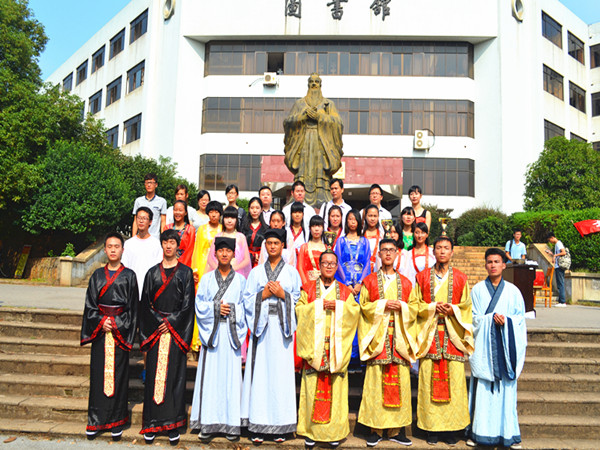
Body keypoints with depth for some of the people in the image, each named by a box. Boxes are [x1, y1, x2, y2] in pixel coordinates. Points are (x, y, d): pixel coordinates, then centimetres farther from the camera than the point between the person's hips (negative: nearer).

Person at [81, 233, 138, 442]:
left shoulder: (129, 275, 1)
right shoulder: (97, 275, 8)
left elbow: (132, 307, -1)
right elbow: (90, 305, 7)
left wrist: (116, 324, -10)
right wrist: (101, 322, -8)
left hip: (120, 331, -2)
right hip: (100, 330, 2)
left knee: (118, 374, 1)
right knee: (98, 373, 4)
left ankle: (116, 422, 11)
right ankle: (96, 421, 14)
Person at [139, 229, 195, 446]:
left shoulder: (185, 272, 4)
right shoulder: (153, 272, 9)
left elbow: (188, 303, -1)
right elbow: (146, 303, 7)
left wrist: (171, 322, -9)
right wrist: (159, 322, -5)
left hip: (176, 329, -1)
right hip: (155, 330, 2)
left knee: (174, 375, 1)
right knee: (154, 375, 3)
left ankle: (172, 424, 9)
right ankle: (152, 423, 12)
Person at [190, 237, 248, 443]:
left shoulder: (240, 280, 8)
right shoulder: (207, 279, 9)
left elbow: (245, 307, 5)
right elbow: (199, 304, 3)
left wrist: (230, 309, -12)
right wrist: (216, 308, -11)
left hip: (231, 333, 0)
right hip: (211, 332, 0)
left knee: (231, 376, 0)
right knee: (210, 377, 0)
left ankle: (231, 425, 9)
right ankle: (208, 424, 8)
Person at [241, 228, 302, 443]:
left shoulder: (291, 272, 9)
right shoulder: (256, 272, 11)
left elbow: (298, 300, 5)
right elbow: (247, 300, 5)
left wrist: (282, 294, -10)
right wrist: (264, 294, -9)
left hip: (281, 327, 0)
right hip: (261, 325, 1)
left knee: (281, 372, -1)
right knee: (260, 373, -1)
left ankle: (280, 425, 8)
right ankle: (257, 425, 6)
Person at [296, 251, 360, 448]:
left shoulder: (345, 291, 13)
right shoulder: (309, 288, 10)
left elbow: (355, 310, 2)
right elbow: (299, 309, 0)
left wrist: (338, 306, -11)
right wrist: (319, 305, -11)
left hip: (336, 347, 1)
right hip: (314, 346, -1)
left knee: (336, 387, 0)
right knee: (313, 386, -3)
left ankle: (334, 431, 10)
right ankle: (311, 431, 7)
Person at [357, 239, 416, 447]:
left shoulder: (405, 282, 14)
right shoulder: (369, 281, 9)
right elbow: (364, 306, 2)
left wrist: (401, 306, -7)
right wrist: (383, 305, -11)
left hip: (399, 338, 2)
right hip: (377, 337, -2)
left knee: (400, 381, 1)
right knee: (376, 382, -4)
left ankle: (397, 429, 11)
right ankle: (375, 428, 5)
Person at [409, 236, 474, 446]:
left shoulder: (460, 278, 9)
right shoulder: (423, 276, 9)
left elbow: (466, 307, 10)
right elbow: (414, 303, 6)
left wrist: (453, 310, -10)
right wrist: (433, 307, -10)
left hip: (452, 334, 0)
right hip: (429, 335, 0)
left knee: (454, 380, -2)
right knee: (429, 380, -2)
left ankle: (451, 428, 8)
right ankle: (432, 428, 8)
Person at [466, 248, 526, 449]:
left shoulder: (512, 291, 7)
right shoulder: (478, 290, 4)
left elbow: (520, 317, 6)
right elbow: (474, 318, 1)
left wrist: (506, 320, -12)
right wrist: (492, 319, -14)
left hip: (505, 347, 1)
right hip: (484, 347, -1)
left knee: (506, 389, 2)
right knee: (482, 389, -1)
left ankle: (509, 433, 12)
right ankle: (478, 432, 7)